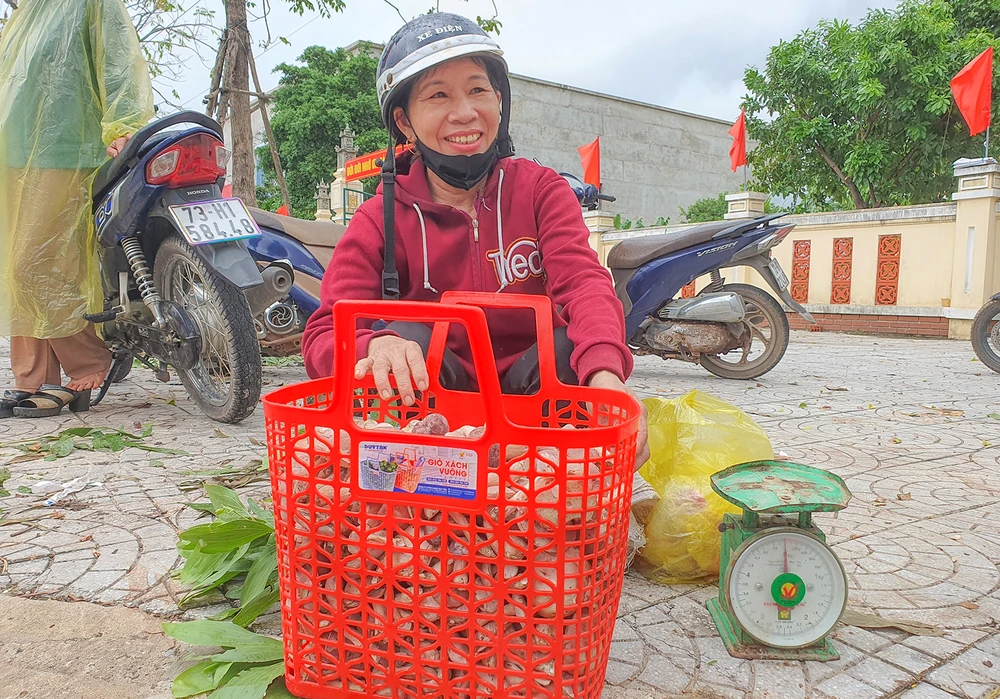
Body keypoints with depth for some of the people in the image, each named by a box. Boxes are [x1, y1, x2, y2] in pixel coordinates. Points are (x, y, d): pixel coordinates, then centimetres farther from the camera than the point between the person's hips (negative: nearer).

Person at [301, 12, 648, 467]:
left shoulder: (540, 189, -2)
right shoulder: (381, 219, -4)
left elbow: (584, 281, -20)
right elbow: (324, 335, -14)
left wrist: (606, 372, -42)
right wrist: (376, 346, -40)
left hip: (530, 387, 1)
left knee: (571, 346, -28)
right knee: (406, 337, -28)